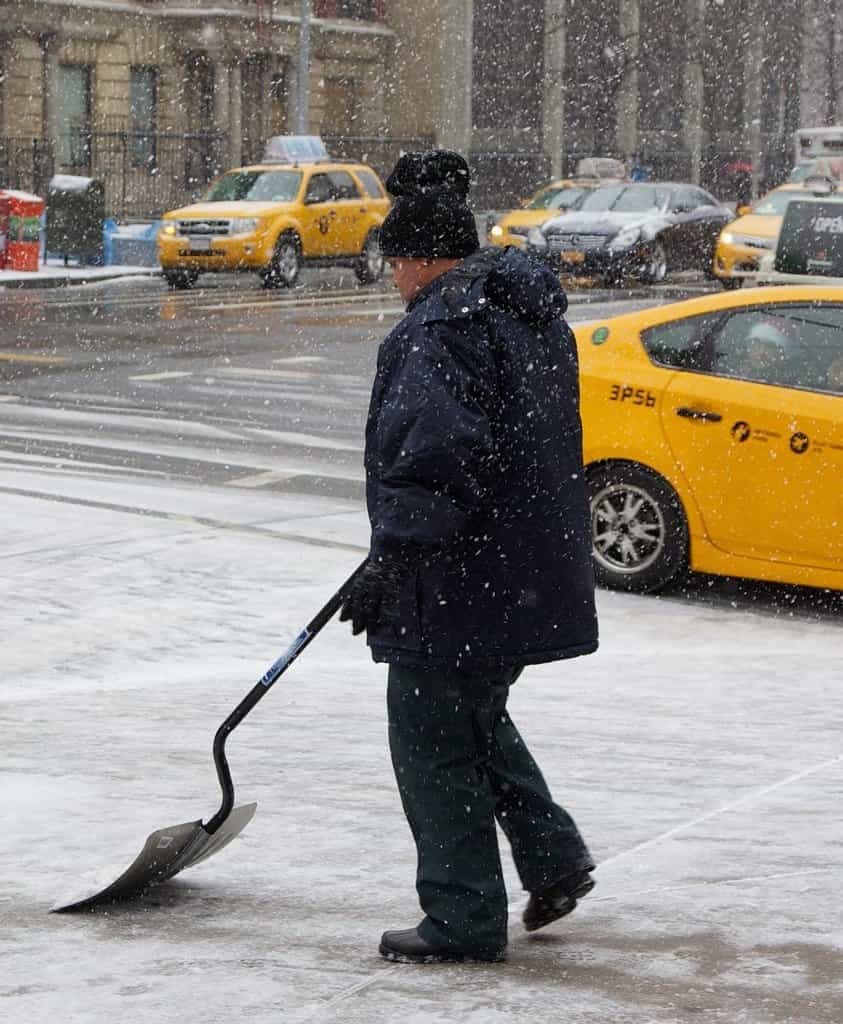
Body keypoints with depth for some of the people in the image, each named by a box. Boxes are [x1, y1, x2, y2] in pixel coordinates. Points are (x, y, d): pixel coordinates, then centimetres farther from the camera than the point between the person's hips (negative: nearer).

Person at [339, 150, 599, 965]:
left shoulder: (438, 331, -19)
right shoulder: (533, 314, 12)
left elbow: (433, 459, -26)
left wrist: (389, 560, -21)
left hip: (458, 585, -10)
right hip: (528, 577, 10)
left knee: (434, 742, 1)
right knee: (479, 719, 26)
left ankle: (465, 921, 7)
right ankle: (553, 859, 23)